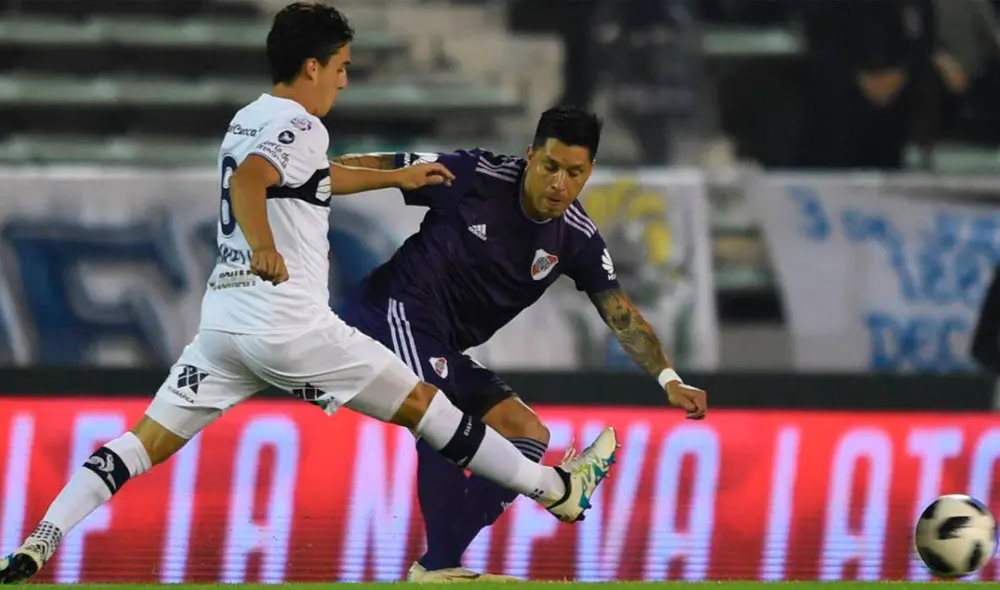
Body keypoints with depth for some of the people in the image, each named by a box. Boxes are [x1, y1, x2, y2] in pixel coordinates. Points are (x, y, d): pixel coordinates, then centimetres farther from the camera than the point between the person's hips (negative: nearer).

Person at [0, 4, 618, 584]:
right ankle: (555, 488, 15)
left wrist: (395, 177, 48)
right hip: (291, 324, -7)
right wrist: (264, 247, -48)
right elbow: (248, 181, -30)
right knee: (420, 405, 5)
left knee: (147, 443, 1)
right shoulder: (300, 126, -9)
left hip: (224, 316, 7)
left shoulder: (248, 122, 20)